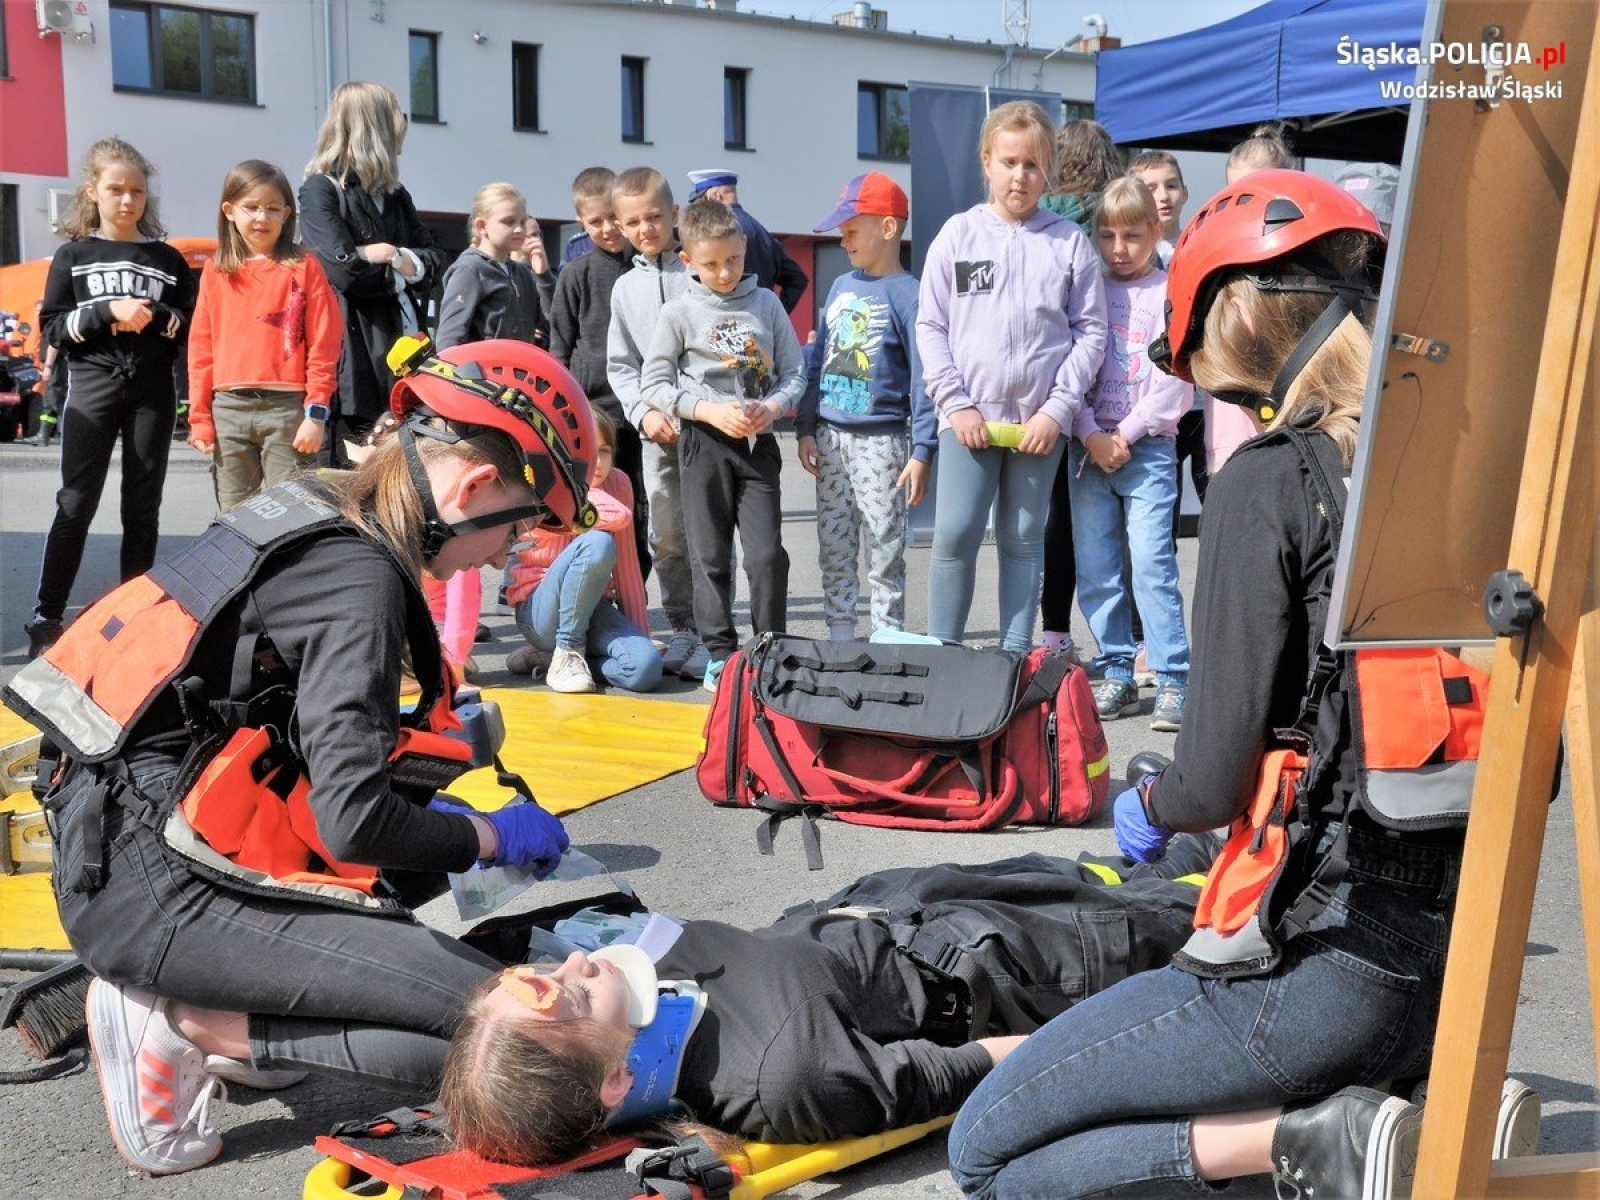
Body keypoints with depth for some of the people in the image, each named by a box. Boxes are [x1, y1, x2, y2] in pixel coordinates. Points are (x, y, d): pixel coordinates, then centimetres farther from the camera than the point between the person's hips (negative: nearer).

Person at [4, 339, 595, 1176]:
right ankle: (191, 1025, -6)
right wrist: (494, 836, -6)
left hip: (115, 839, 10)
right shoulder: (360, 571, -16)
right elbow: (354, 822, -22)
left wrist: (412, 731, 20)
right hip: (157, 892, -10)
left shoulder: (313, 511, 10)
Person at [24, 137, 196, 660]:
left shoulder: (167, 259, 9)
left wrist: (155, 315, -12)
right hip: (92, 387, -2)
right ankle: (46, 617, -1)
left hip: (152, 391, 2)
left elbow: (193, 327, 7)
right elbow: (52, 328, 0)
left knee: (142, 508, 5)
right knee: (76, 504, -4)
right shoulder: (73, 256, 6)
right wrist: (107, 311, -14)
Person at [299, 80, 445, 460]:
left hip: (403, 354, 7)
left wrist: (392, 257, -11)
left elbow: (434, 261, 9)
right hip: (351, 355, -7)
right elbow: (343, 269, -16)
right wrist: (400, 272, -1)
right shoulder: (320, 190, -3)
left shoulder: (395, 196, 19)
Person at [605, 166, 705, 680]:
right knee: (667, 537, 6)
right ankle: (682, 628, 18)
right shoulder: (626, 288, 13)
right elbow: (620, 365, 14)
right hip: (658, 428, 4)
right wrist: (644, 412, -3)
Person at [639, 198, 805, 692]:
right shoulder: (680, 313, 1)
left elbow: (794, 371, 10)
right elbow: (654, 383, 0)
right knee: (710, 555, 4)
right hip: (705, 444, -1)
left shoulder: (767, 304, 6)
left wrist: (774, 406, -11)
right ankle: (720, 652, 13)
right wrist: (710, 411, -12)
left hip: (759, 443, 1)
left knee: (767, 554, -4)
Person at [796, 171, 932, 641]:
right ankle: (839, 634, 20)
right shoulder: (841, 287, 12)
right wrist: (806, 428, 9)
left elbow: (923, 378, -10)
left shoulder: (907, 294, -7)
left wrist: (922, 451, -15)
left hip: (880, 440, -6)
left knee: (885, 551, 0)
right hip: (830, 436, 6)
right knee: (834, 549, 11)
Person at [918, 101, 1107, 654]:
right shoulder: (958, 234, 4)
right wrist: (955, 403, -6)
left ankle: (1015, 655, 15)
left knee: (1023, 540, 8)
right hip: (968, 416, 0)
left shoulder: (1070, 242, 3)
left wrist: (1057, 409, -7)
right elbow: (930, 326, 3)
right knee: (954, 535, -5)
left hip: (1041, 420, 0)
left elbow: (1091, 332, 1)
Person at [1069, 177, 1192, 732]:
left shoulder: (1170, 294, 2)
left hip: (1148, 447, -4)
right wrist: (1091, 436, -7)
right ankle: (1116, 673, 15)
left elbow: (1175, 380, -5)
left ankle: (1173, 680, -5)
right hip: (1087, 448, 4)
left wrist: (1126, 434, -10)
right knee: (1096, 570, 5)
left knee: (1152, 565, -10)